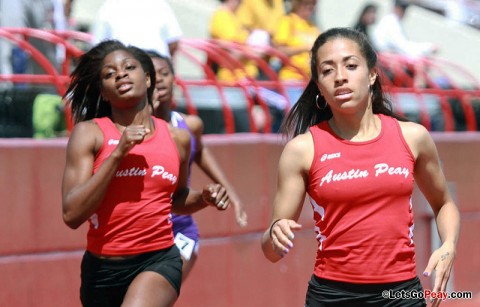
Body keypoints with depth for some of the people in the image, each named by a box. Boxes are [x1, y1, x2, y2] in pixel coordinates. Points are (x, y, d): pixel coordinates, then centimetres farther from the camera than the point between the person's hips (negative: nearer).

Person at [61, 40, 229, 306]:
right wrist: (118, 153, -18)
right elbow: (72, 214, -15)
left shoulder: (177, 138, 6)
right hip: (103, 267, 0)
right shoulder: (89, 133, -4)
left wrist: (204, 198, 4)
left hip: (159, 261, 0)